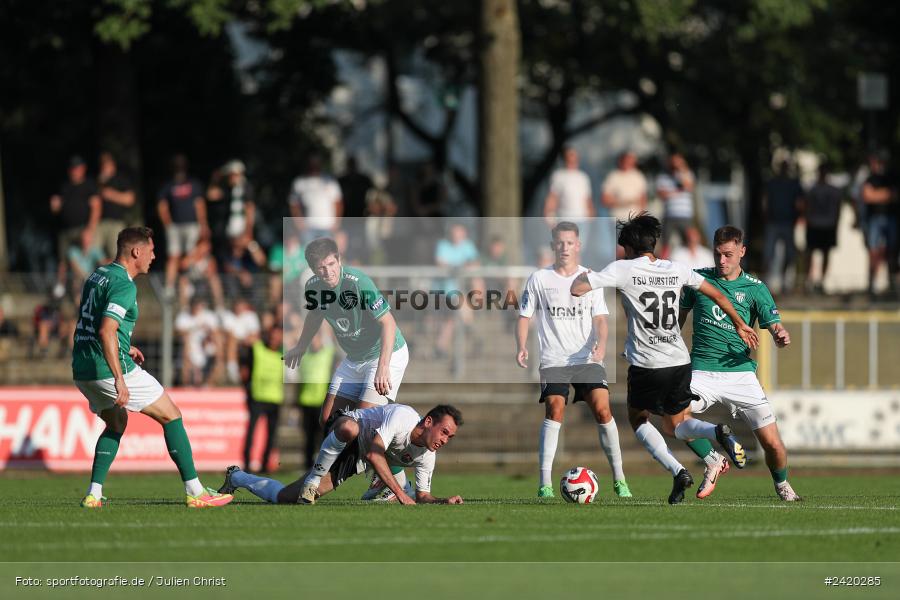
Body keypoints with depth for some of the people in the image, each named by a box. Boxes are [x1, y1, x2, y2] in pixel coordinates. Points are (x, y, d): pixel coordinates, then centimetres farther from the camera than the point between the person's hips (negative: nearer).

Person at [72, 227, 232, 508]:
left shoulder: (98, 275, 14)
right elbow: (106, 331, -27)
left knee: (117, 423, 28)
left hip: (83, 372, 9)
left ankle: (94, 494, 16)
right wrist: (119, 379, -29)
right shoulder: (123, 285, -15)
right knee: (171, 416, 3)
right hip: (112, 369, -9)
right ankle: (195, 492, 2)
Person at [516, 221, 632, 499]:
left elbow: (600, 318, 5)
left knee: (602, 409, -14)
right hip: (553, 359, -1)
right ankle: (545, 483, -16)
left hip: (587, 359, 1)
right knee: (554, 411, -18)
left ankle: (619, 479, -4)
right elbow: (524, 316, 9)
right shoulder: (539, 279, 6)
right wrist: (522, 347, -8)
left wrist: (601, 343, -16)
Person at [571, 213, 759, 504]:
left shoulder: (622, 269, -6)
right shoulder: (676, 270, 9)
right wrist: (739, 324, 34)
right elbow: (717, 295, 19)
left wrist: (585, 274, 12)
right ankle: (718, 432, -14)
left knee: (638, 419, 21)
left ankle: (677, 470, -2)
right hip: (680, 361, 4)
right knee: (677, 425, 21)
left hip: (646, 365, -4)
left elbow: (576, 289, -12)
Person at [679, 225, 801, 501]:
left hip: (741, 373, -1)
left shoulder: (755, 288, 1)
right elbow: (680, 315, 19)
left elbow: (775, 328, -3)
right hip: (702, 372, 1)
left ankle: (782, 486, 27)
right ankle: (713, 461, -5)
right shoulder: (698, 279, 5)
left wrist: (782, 336, -27)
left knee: (772, 443, -7)